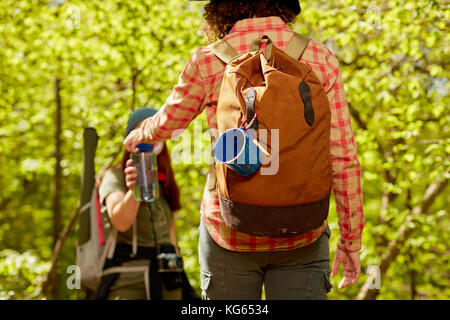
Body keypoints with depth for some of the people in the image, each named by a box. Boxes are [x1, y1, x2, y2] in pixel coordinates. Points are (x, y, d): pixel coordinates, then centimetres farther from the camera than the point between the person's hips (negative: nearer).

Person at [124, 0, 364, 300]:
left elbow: (166, 123, 12)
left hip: (229, 234, 0)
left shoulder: (209, 61, -6)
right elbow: (343, 158, -4)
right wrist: (352, 238, 5)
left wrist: (139, 135, 36)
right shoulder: (320, 58, -3)